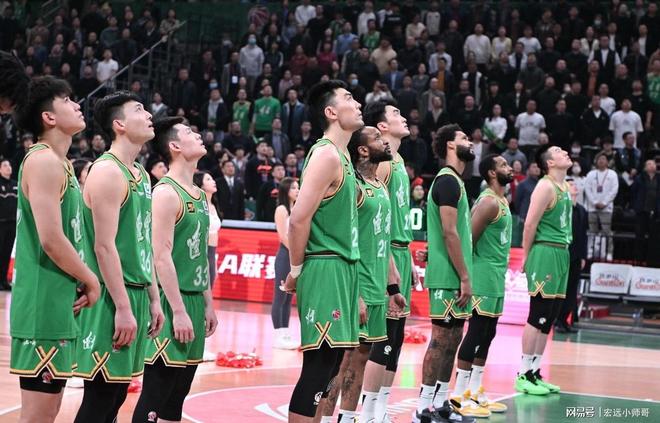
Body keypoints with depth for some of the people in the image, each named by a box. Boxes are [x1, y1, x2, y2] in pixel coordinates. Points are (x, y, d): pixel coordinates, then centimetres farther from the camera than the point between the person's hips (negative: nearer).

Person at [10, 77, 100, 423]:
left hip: (60, 302, 10)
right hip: (44, 303, -10)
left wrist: (82, 282, 7)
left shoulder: (60, 164, 17)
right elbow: (51, 239, -20)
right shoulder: (43, 161, -13)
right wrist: (91, 281, -9)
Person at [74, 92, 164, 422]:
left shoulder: (141, 175, 15)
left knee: (117, 394, 11)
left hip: (137, 294, 9)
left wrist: (152, 299, 18)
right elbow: (104, 246, -19)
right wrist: (123, 307, -22)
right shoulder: (107, 171, -13)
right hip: (113, 298, -9)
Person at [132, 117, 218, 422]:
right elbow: (161, 256, -18)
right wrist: (178, 311, -21)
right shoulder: (166, 192, -12)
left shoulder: (199, 195, 15)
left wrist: (208, 304, 17)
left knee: (177, 397, 11)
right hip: (173, 302, -9)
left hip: (194, 301, 9)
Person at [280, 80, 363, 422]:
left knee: (330, 362, 12)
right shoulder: (326, 155, -13)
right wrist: (296, 271, -11)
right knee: (319, 364, -8)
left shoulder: (341, 157, 17)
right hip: (325, 270, -9)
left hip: (342, 269, 9)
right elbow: (299, 219, -19)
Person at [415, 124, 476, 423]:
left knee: (452, 339, 12)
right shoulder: (448, 180, -13)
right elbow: (449, 233, -19)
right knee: (441, 339, -8)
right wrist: (465, 277, -19)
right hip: (448, 277, -10)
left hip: (454, 277, 10)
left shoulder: (454, 181, 17)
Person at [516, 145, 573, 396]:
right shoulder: (546, 187, -11)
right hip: (545, 253, -9)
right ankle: (524, 376, -3)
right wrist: (526, 258, -10)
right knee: (537, 317, -7)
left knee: (548, 320, 10)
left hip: (562, 254, 9)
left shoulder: (566, 187, 17)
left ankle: (535, 373, 14)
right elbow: (530, 225, -13)